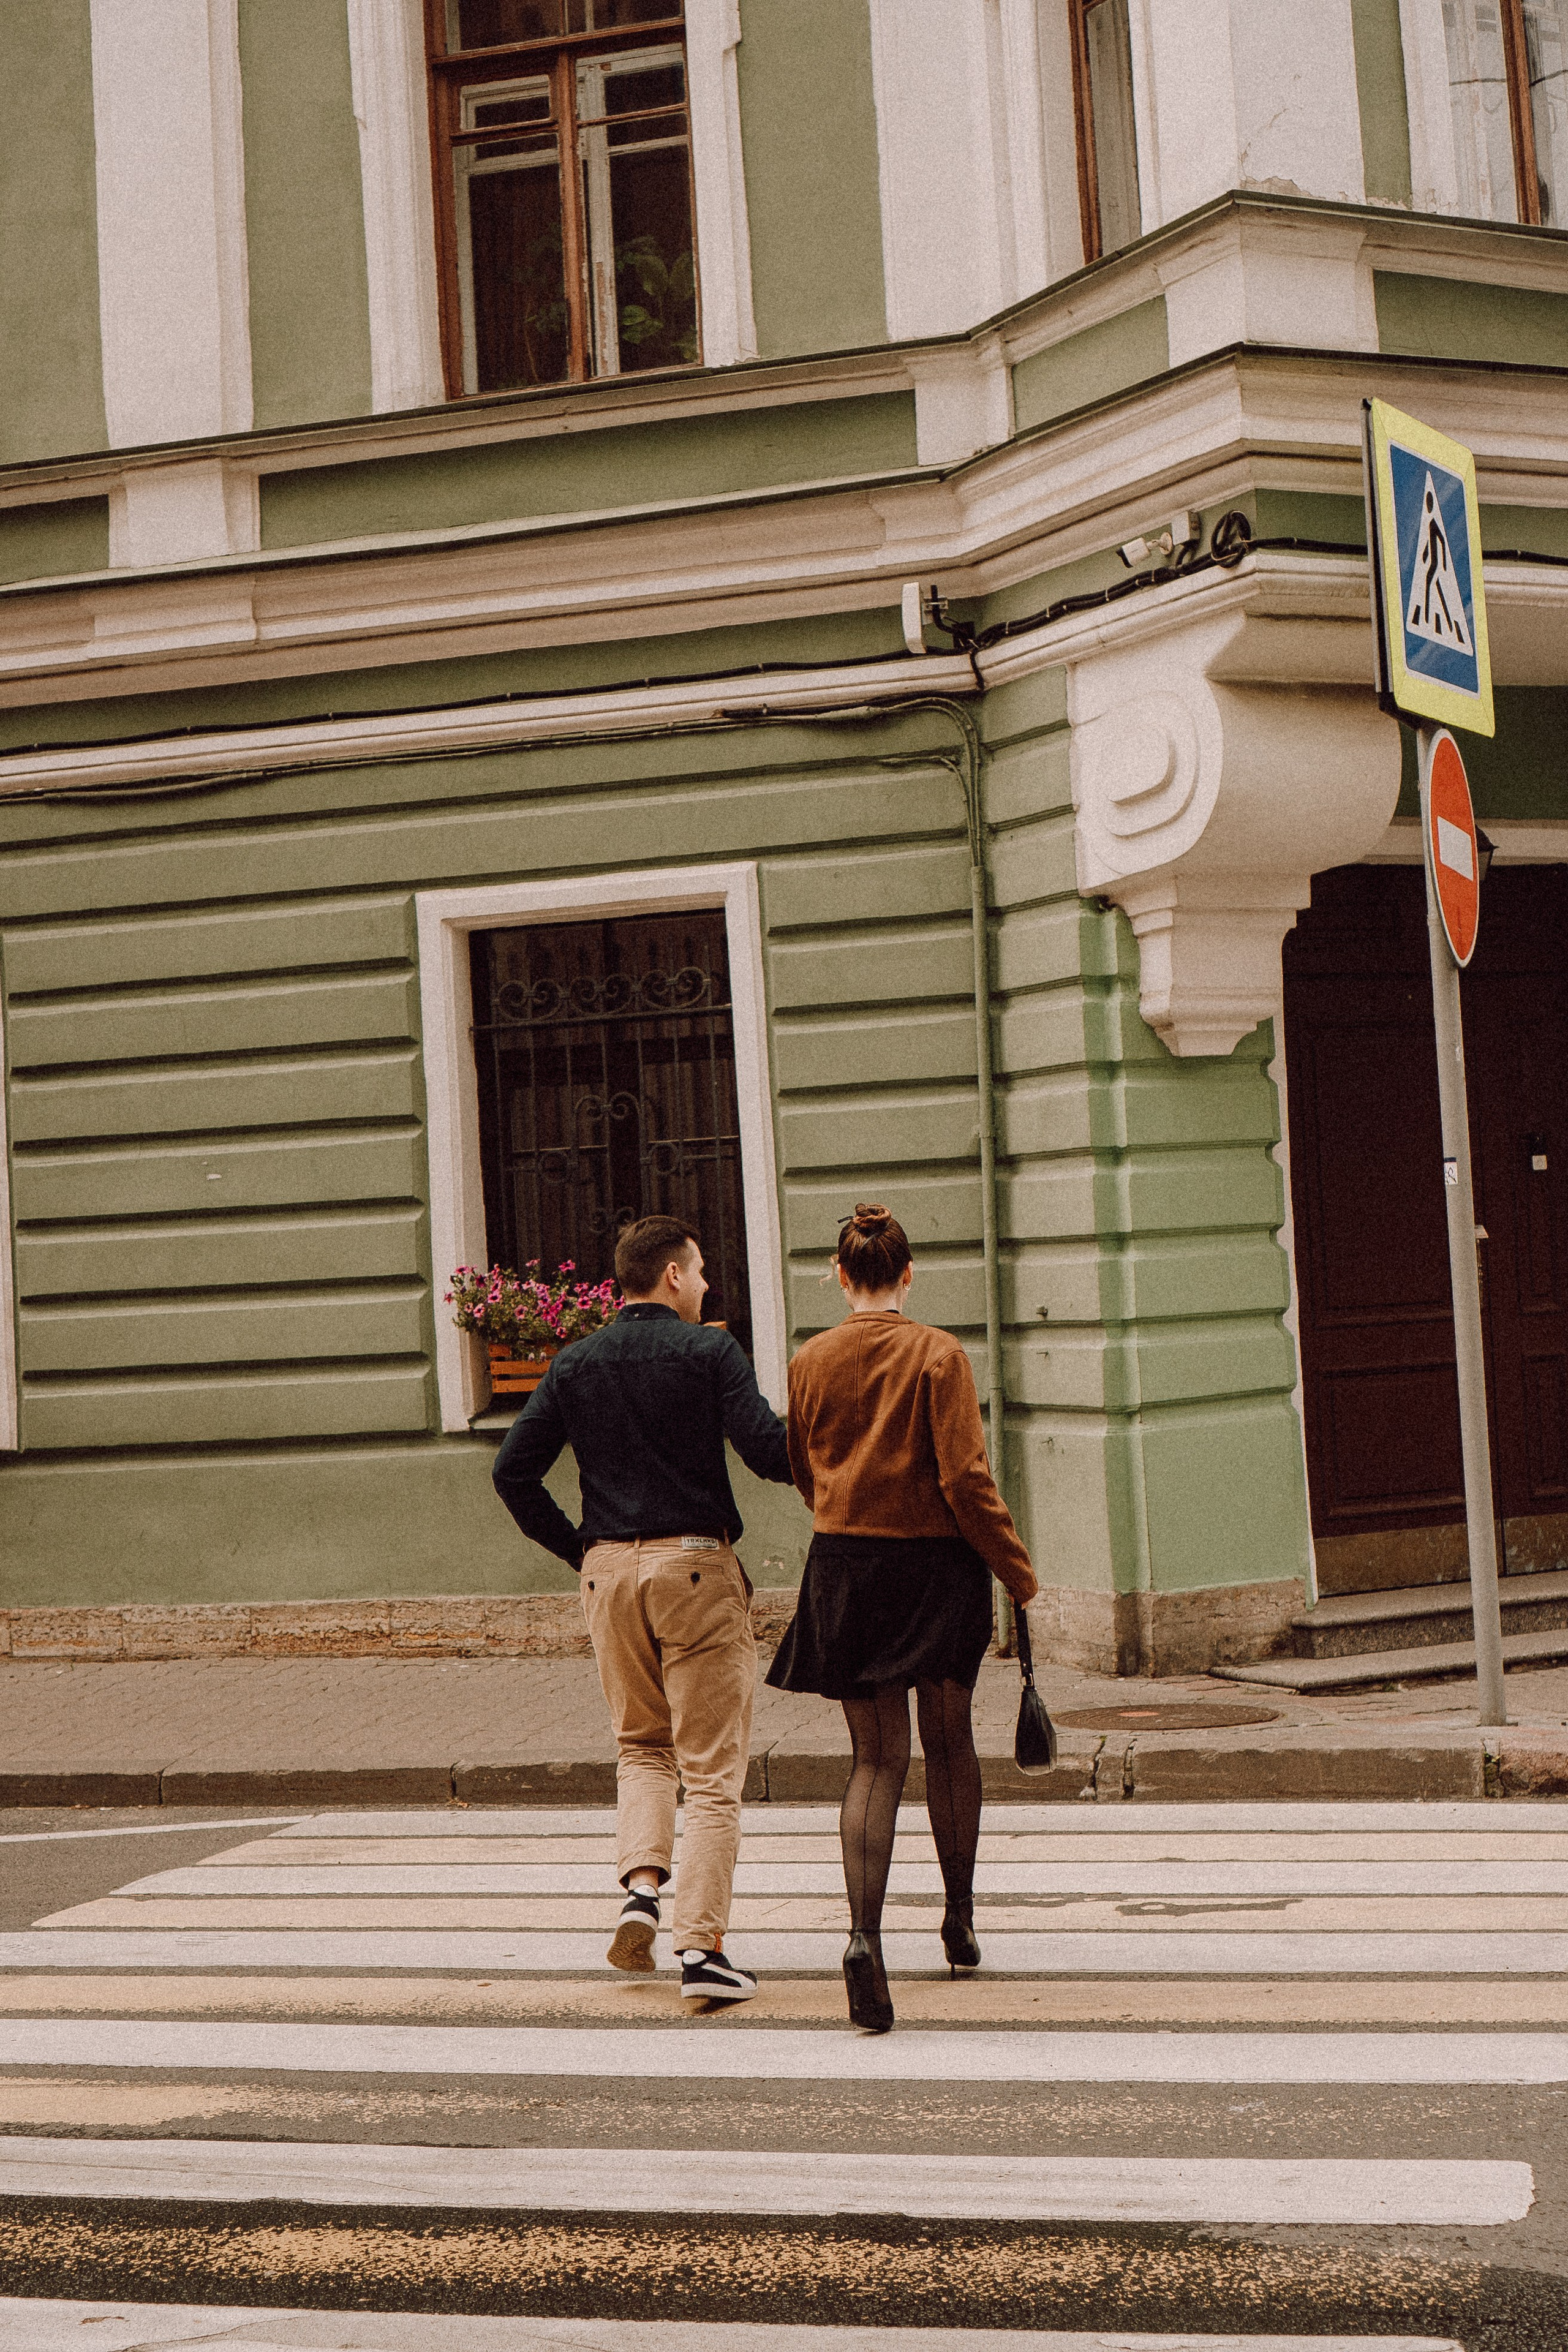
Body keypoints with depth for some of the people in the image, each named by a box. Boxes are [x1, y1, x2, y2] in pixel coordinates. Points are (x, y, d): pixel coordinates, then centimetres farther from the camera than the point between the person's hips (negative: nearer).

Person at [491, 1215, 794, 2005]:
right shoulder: (710, 1352, -5)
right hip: (697, 1565, -4)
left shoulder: (574, 1363, 7)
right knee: (712, 1765, 1)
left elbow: (513, 1471, 4)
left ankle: (641, 1883, 1)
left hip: (609, 1571, 4)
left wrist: (575, 1548, 12)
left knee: (640, 1745, 22)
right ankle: (702, 1947, -3)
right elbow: (770, 1452, -14)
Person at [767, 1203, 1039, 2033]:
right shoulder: (938, 1356, -11)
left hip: (843, 1565, 2)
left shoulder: (810, 1362, 0)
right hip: (935, 1565, -2)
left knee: (876, 1758, 5)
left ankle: (864, 1934, -15)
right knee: (948, 1742, 18)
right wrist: (1019, 1573, -6)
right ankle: (959, 1918, 33)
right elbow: (966, 1481, -15)